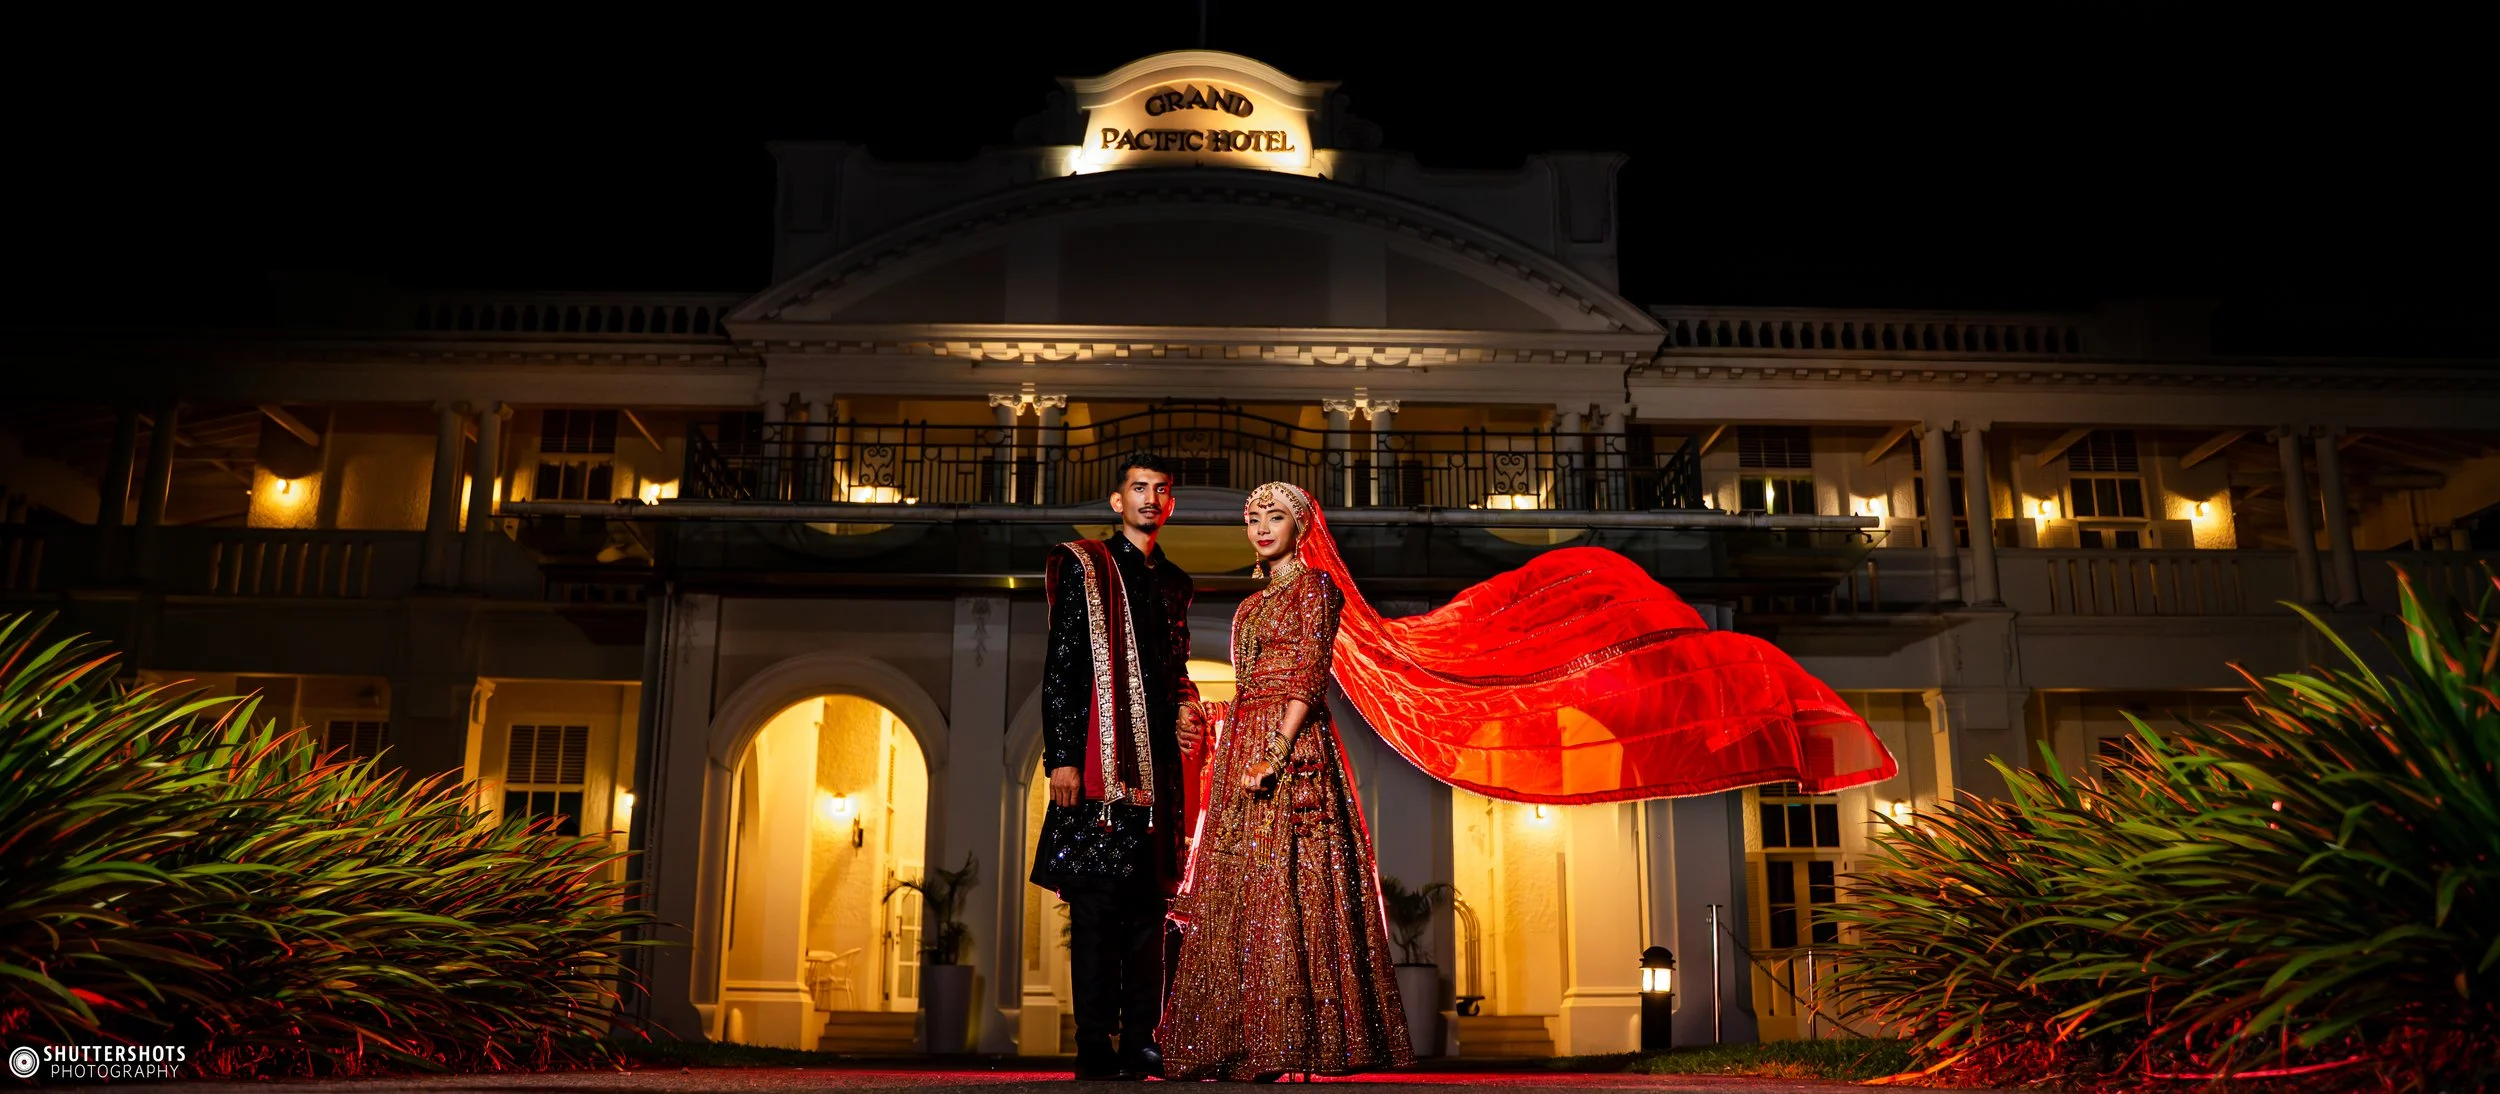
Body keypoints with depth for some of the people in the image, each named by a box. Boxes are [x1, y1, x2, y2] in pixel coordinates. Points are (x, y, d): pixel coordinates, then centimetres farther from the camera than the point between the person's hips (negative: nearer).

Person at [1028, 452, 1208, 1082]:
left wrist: (1185, 707, 5)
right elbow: (1060, 668, -4)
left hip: (1157, 757, 6)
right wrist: (1061, 757, -12)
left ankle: (1142, 1041, 11)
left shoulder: (1173, 583, 20)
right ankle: (1095, 1047, -1)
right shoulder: (1084, 567, 2)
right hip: (1101, 757, -6)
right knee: (1098, 897, -6)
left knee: (1150, 898, 6)